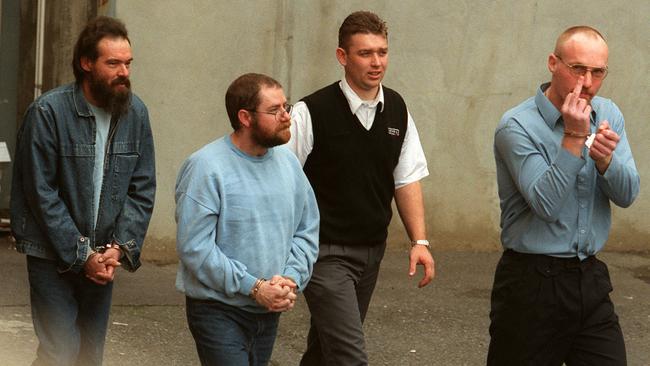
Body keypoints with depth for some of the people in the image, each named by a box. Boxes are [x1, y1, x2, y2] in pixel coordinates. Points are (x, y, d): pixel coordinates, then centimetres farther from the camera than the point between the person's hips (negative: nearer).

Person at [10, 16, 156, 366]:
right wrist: (81, 255, -14)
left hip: (102, 258, 5)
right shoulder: (48, 111, -14)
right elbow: (42, 193, -13)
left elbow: (142, 189, 3)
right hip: (52, 255, -5)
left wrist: (120, 247, -9)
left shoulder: (135, 113, 0)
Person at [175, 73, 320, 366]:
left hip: (269, 312, 6)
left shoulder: (287, 162, 5)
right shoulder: (206, 167, -15)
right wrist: (253, 287, -19)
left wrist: (291, 279, -8)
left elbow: (307, 230, 10)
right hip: (218, 311, -6)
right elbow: (194, 247, -19)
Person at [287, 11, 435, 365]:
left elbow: (407, 179, 10)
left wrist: (419, 241, 1)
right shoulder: (312, 112, -14)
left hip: (372, 250, 6)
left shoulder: (396, 109, 4)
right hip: (326, 252, -6)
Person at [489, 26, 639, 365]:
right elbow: (547, 204, -21)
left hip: (590, 277, 5)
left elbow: (627, 195, -1)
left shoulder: (608, 116, 5)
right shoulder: (517, 126, -13)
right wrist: (574, 138, -24)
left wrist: (605, 158, -20)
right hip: (533, 282, -5)